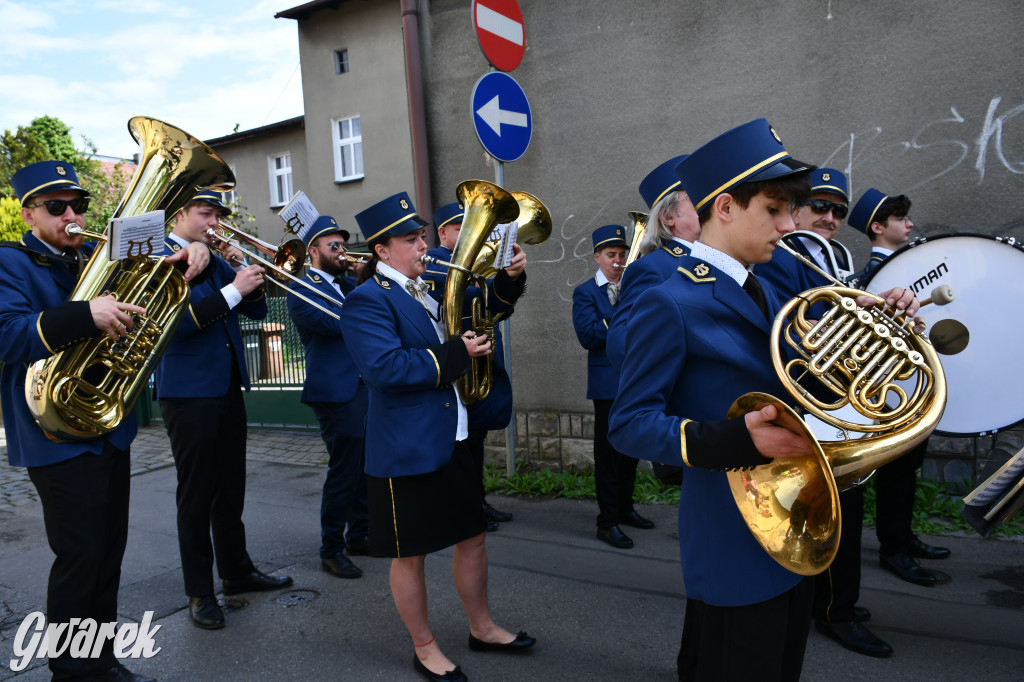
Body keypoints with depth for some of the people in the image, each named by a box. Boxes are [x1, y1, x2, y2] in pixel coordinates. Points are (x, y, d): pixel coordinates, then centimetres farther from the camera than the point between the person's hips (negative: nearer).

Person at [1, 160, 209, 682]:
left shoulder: (98, 257, 13)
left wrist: (189, 259, -5)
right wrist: (86, 315, -38)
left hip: (112, 430, 7)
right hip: (59, 438, -7)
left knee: (108, 554, 15)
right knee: (79, 558, -1)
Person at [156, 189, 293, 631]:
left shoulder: (215, 260, 15)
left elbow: (256, 310, 10)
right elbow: (177, 320, -21)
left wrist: (250, 274, -5)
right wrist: (232, 290, -24)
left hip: (228, 390, 7)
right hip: (189, 392, -7)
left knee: (230, 488, 15)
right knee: (196, 493, 2)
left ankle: (236, 571, 29)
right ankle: (199, 592, 13)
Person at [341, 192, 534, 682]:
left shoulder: (429, 290, 12)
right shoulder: (367, 300, -13)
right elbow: (385, 367, -27)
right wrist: (456, 355, -22)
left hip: (452, 439, 8)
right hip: (406, 451, -8)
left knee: (472, 535, 18)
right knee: (409, 554, 8)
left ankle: (482, 628, 37)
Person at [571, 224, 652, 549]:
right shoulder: (586, 293, -3)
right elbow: (588, 336, -17)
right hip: (609, 383, -6)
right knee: (608, 453, -1)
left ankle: (625, 508, 30)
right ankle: (607, 521, 7)